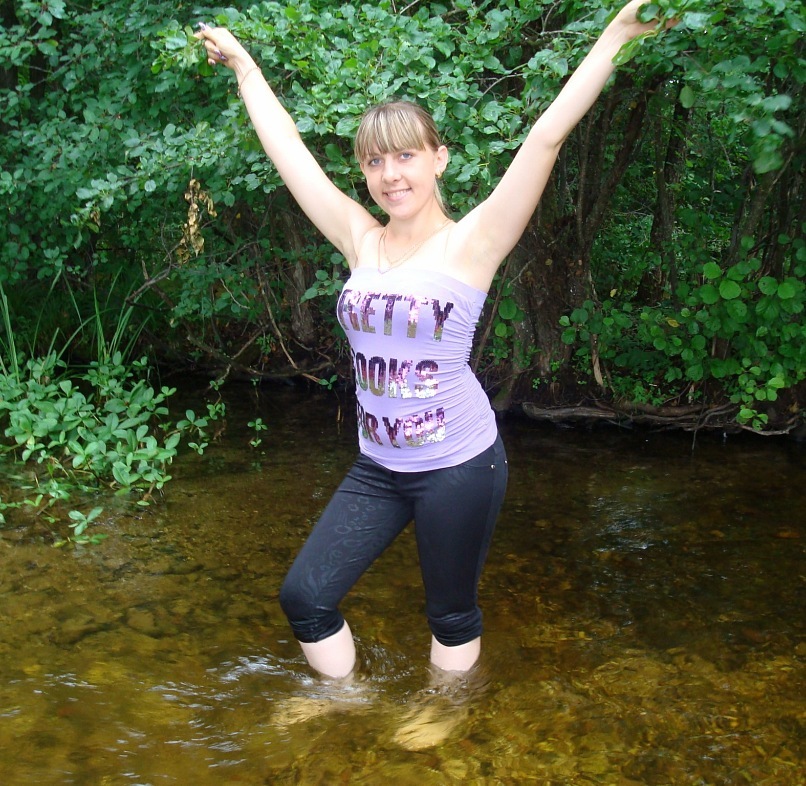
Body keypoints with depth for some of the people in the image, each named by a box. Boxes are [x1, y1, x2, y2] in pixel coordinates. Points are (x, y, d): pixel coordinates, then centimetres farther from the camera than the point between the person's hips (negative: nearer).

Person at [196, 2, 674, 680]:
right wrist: (244, 65, 16)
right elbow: (286, 147, 9)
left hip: (460, 466, -4)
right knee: (305, 596, 5)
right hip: (378, 469, 5)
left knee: (452, 616, 12)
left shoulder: (470, 244, -10)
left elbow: (547, 137, -16)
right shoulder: (361, 242, 1)